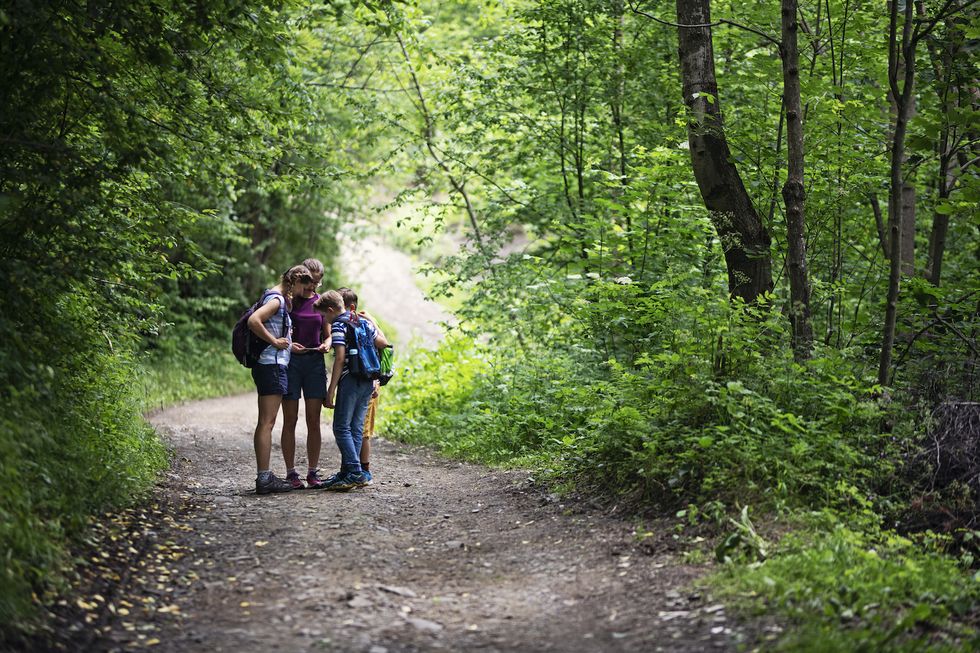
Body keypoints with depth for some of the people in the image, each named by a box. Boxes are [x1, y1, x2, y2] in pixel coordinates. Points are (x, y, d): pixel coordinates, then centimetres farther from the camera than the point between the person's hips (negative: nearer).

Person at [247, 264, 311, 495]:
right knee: (267, 423, -10)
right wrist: (274, 341, -19)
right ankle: (264, 479, -9)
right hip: (271, 365, -10)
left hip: (271, 365, 10)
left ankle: (265, 476, 18)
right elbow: (253, 321, -28)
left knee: (265, 423, 12)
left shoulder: (278, 299, 17)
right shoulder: (276, 299, -12)